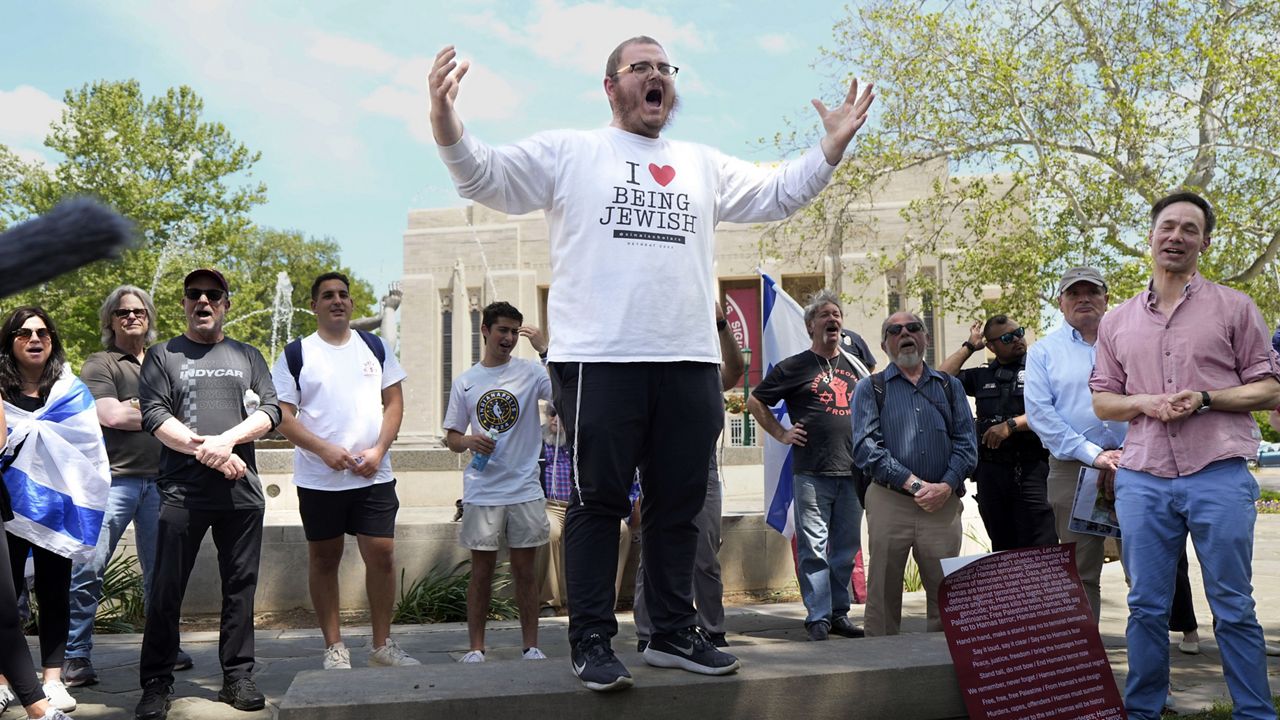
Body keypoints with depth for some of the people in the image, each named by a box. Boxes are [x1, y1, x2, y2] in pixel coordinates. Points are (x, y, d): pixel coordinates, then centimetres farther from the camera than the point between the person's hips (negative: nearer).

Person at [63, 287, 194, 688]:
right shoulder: (100, 365, 3)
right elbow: (110, 416, -10)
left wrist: (131, 409, 0)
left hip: (158, 479, 4)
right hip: (115, 478, -4)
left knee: (159, 570, 10)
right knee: (88, 569, -6)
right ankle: (76, 656, 3)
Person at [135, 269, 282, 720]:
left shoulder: (248, 357, 15)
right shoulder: (163, 356, 10)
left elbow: (270, 410, 4)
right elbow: (153, 415, -2)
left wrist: (226, 440, -12)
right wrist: (205, 452, -12)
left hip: (241, 490, 2)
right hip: (182, 491, -1)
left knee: (240, 586, 5)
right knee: (167, 590, 1)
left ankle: (238, 677, 14)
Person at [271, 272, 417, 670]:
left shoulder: (375, 347, 9)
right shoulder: (295, 354, 2)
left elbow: (394, 401, 8)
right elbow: (282, 415, -3)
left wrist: (378, 450, -7)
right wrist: (325, 450, -15)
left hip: (374, 476, 1)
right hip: (318, 480, -1)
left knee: (382, 555, 0)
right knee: (324, 559, 7)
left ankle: (383, 645, 13)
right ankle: (334, 647, 19)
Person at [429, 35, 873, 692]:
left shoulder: (703, 165, 22)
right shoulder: (568, 152, 8)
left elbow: (779, 193, 24)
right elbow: (486, 177, -1)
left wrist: (834, 143, 12)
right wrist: (445, 121, -19)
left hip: (689, 364, 5)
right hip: (598, 361, -5)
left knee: (679, 505, 10)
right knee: (598, 502, 0)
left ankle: (674, 634, 22)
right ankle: (591, 641, 10)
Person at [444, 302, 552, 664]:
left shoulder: (531, 372, 1)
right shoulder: (465, 382, 8)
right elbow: (451, 437, 12)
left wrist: (544, 348, -20)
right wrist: (468, 441, -10)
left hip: (525, 489, -1)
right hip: (482, 492, 1)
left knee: (525, 571, 6)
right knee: (481, 572, 7)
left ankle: (531, 647, 15)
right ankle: (476, 648, 16)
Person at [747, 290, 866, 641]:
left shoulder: (854, 366, 15)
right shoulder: (795, 366, 2)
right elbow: (755, 401, 6)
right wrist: (781, 433, 0)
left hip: (852, 470, 5)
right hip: (812, 473, -4)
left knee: (847, 546, 9)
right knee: (814, 548, -4)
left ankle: (839, 612, 19)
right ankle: (818, 616, 4)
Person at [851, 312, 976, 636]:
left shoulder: (950, 386, 16)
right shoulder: (870, 388, 8)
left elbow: (966, 443, 7)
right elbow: (865, 448, -5)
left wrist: (946, 486, -10)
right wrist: (914, 484, -13)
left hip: (943, 505, 2)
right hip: (889, 503, -2)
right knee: (883, 597, 3)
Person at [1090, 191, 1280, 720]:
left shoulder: (1233, 308, 5)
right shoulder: (1117, 321, 13)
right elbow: (1101, 399, 15)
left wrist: (1205, 399, -12)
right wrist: (1145, 403, -5)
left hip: (1219, 475, -2)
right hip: (1142, 478, 2)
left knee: (1234, 609, 3)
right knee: (1146, 607, 8)